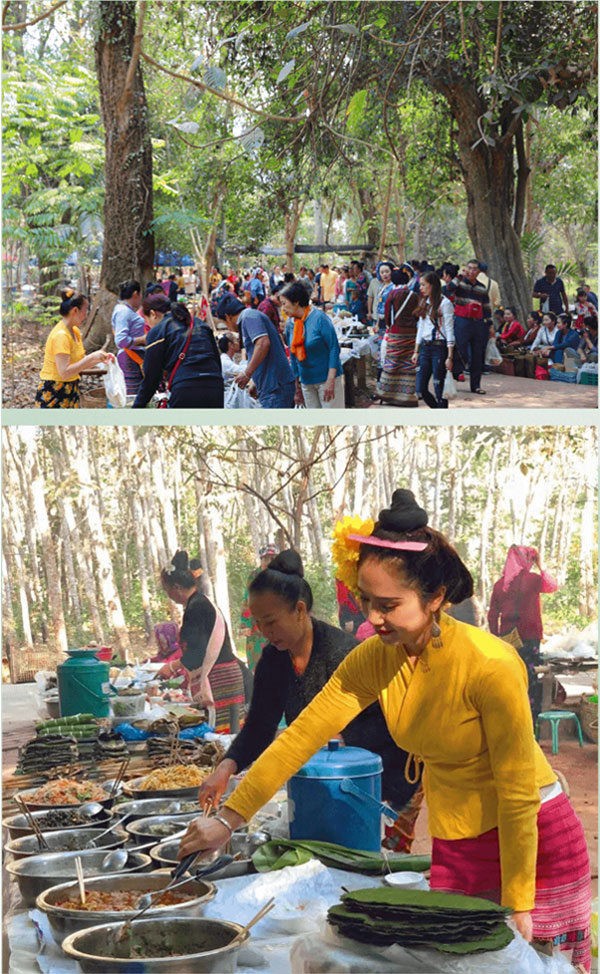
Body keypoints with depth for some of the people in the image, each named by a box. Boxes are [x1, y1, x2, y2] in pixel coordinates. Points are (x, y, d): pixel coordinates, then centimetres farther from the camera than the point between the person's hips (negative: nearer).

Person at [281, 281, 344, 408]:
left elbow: (334, 348, -14)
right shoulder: (290, 323, 6)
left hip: (326, 379, -6)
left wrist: (330, 380, -20)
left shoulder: (319, 318, -13)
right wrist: (297, 379, 13)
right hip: (306, 382, 6)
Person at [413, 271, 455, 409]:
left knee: (439, 390, -5)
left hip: (440, 347, -7)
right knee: (421, 390, 3)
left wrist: (450, 357, -14)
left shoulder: (444, 303, -8)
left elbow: (449, 330, -10)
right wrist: (416, 351, 16)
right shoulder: (424, 303, 14)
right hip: (425, 348, 7)